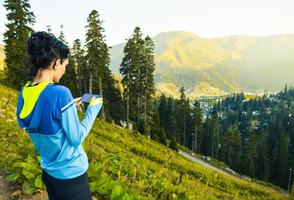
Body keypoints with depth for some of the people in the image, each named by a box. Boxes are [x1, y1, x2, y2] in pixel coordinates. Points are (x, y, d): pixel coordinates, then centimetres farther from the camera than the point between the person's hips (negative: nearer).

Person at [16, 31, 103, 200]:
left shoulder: (24, 92, -5)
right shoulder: (60, 93, -28)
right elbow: (76, 139, -20)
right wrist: (93, 108, -10)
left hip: (49, 172, 7)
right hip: (71, 175, -7)